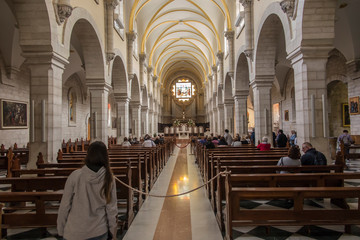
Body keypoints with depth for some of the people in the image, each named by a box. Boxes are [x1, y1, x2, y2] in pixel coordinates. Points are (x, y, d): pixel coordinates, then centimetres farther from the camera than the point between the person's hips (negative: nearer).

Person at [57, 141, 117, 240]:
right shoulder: (108, 178, -10)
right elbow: (111, 208, -5)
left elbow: (65, 206, -8)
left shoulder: (75, 176, -14)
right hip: (99, 232, 1)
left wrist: (61, 230, 7)